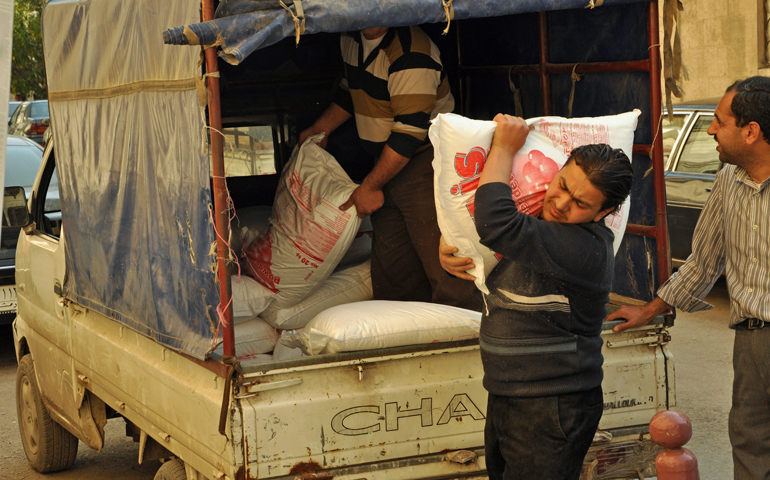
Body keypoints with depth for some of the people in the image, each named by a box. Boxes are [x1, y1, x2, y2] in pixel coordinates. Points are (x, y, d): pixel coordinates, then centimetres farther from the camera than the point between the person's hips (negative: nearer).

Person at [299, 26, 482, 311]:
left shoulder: (410, 55, -23)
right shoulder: (351, 40, 7)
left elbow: (409, 135, -23)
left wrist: (370, 187, -16)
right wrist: (318, 131, 26)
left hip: (426, 162, -9)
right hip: (389, 162, 9)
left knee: (442, 265, -13)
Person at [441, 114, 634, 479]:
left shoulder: (585, 248, -25)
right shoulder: (532, 212, 4)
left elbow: (495, 225, -35)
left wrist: (504, 148, -22)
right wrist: (446, 253, -2)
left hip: (553, 413, -9)